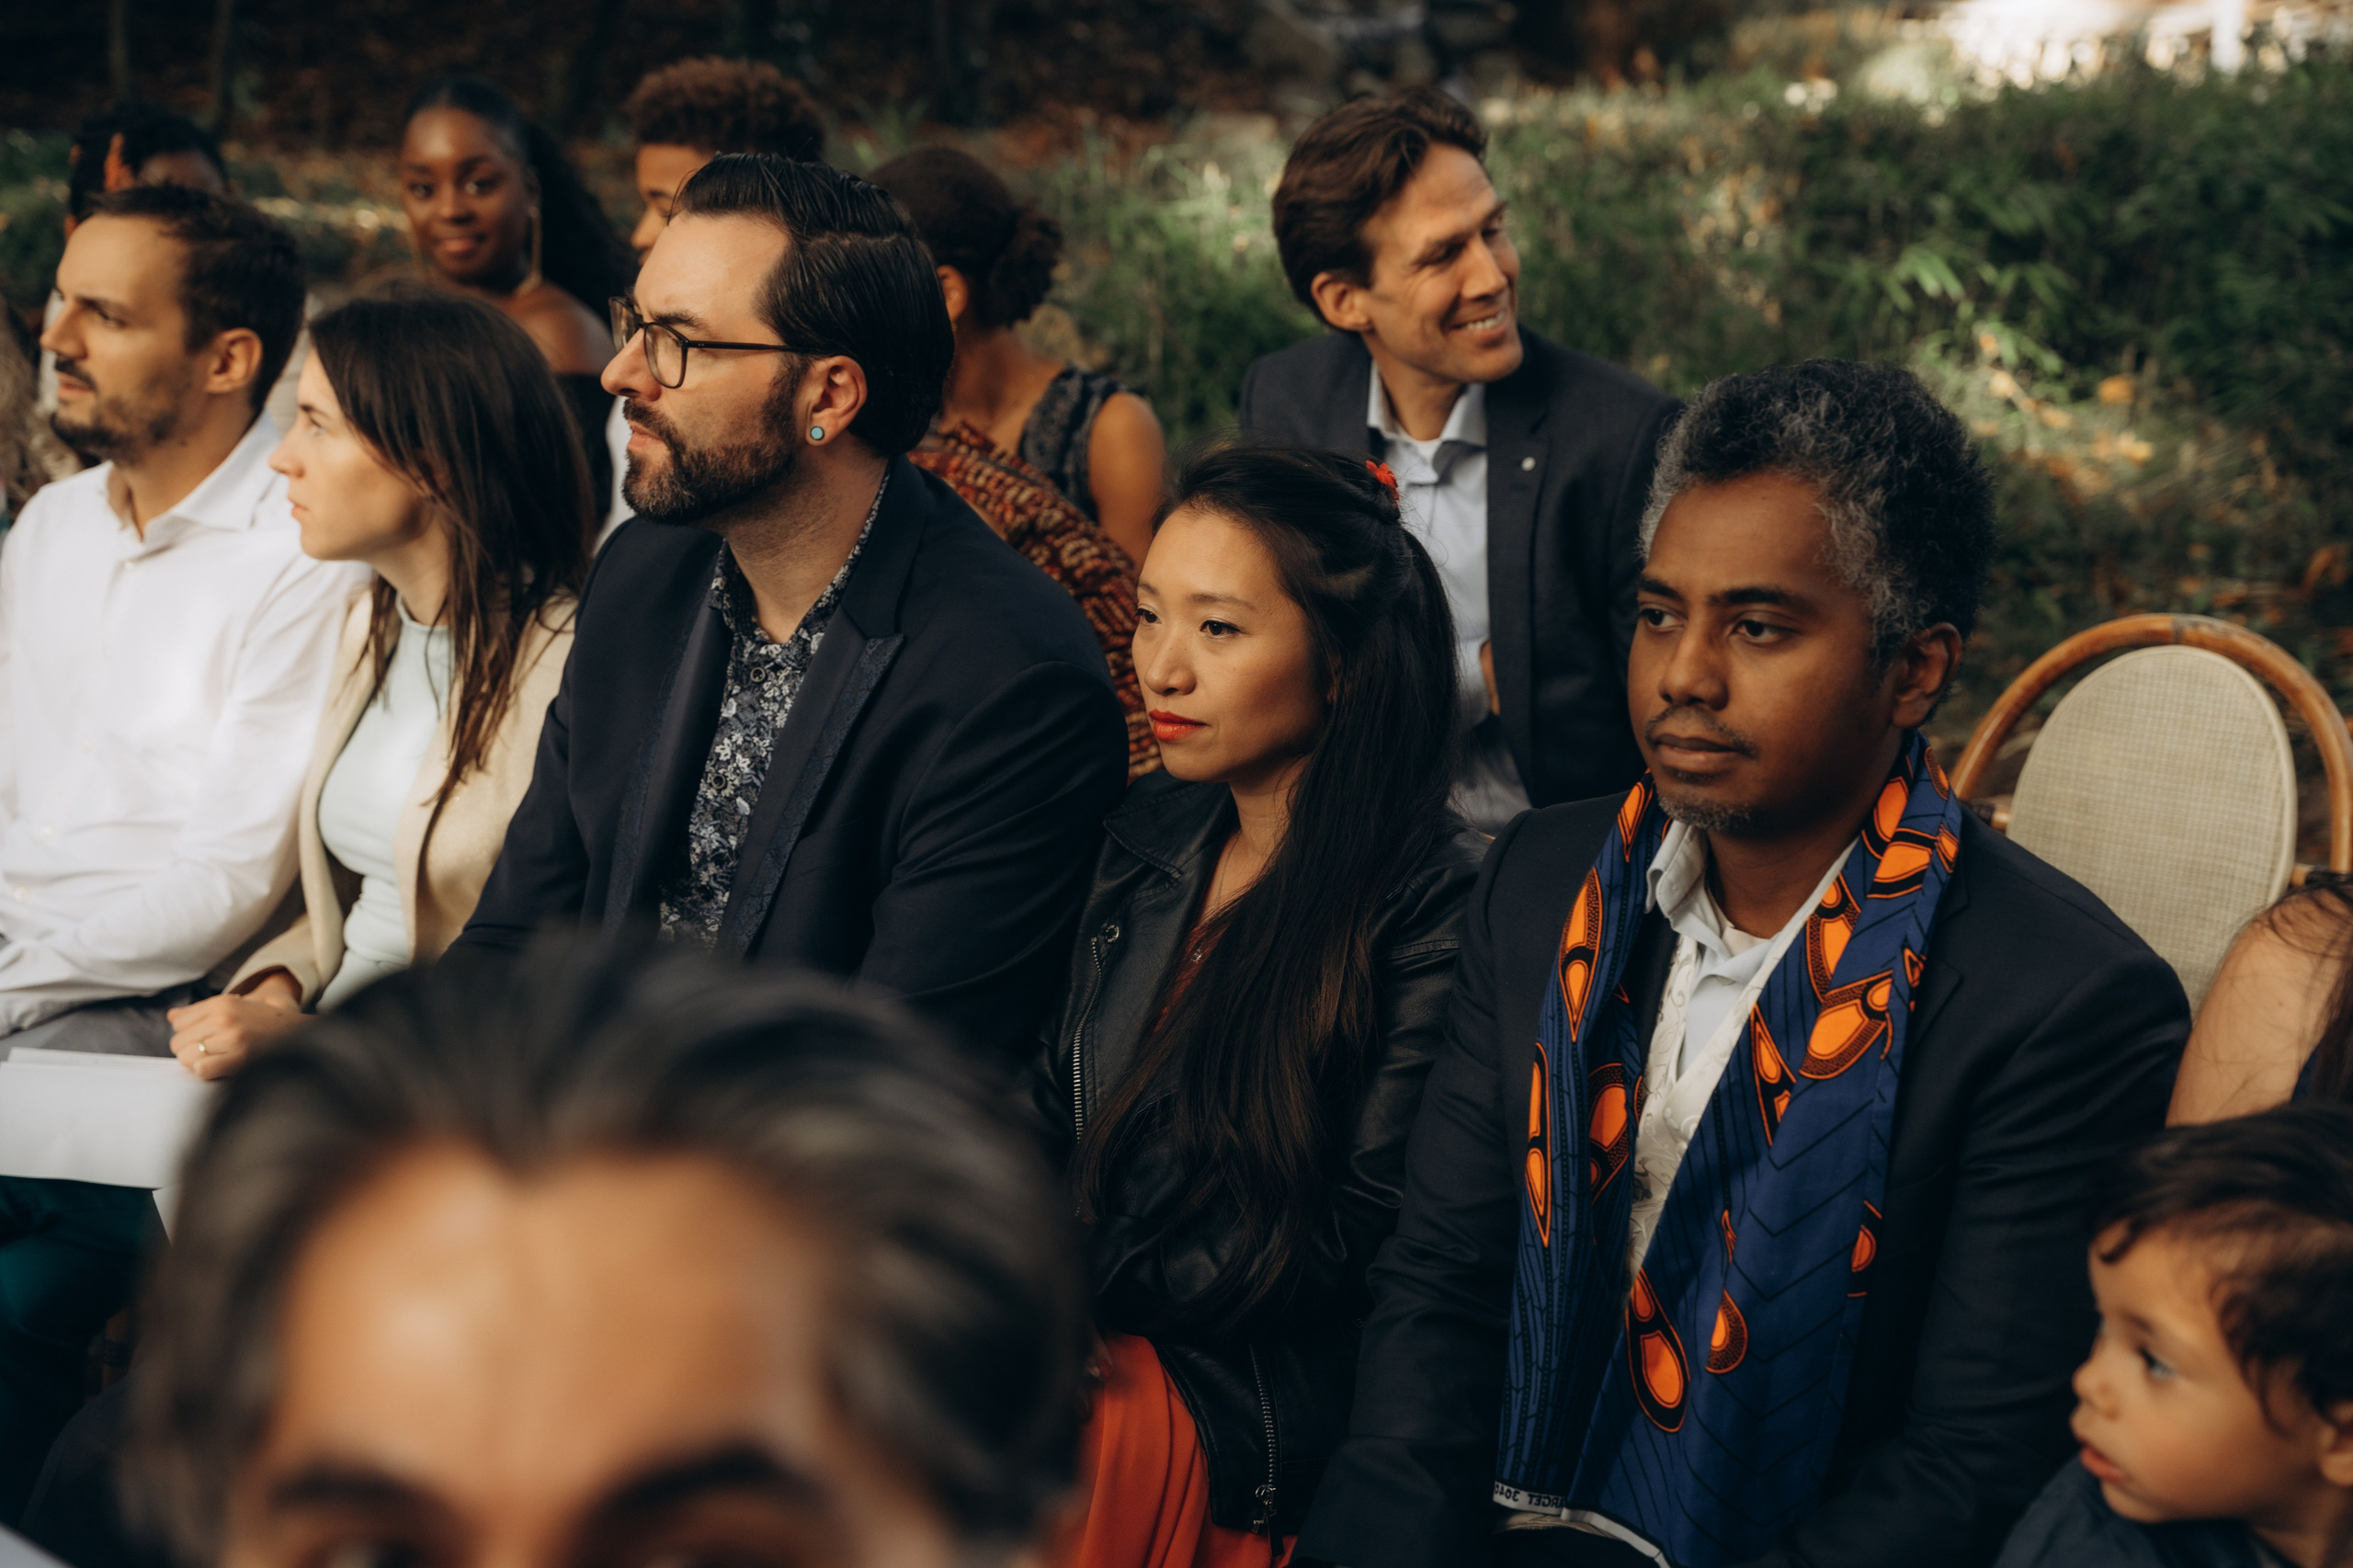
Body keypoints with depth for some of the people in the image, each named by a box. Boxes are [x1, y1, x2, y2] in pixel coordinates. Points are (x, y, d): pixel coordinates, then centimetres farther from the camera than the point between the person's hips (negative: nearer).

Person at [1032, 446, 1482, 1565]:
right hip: (1083, 1341, 6)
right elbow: (1052, 1106, 14)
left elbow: (1360, 1238, -13)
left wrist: (1084, 1281, -14)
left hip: (1246, 1407, -6)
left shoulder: (1436, 905, -12)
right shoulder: (1148, 836, 10)